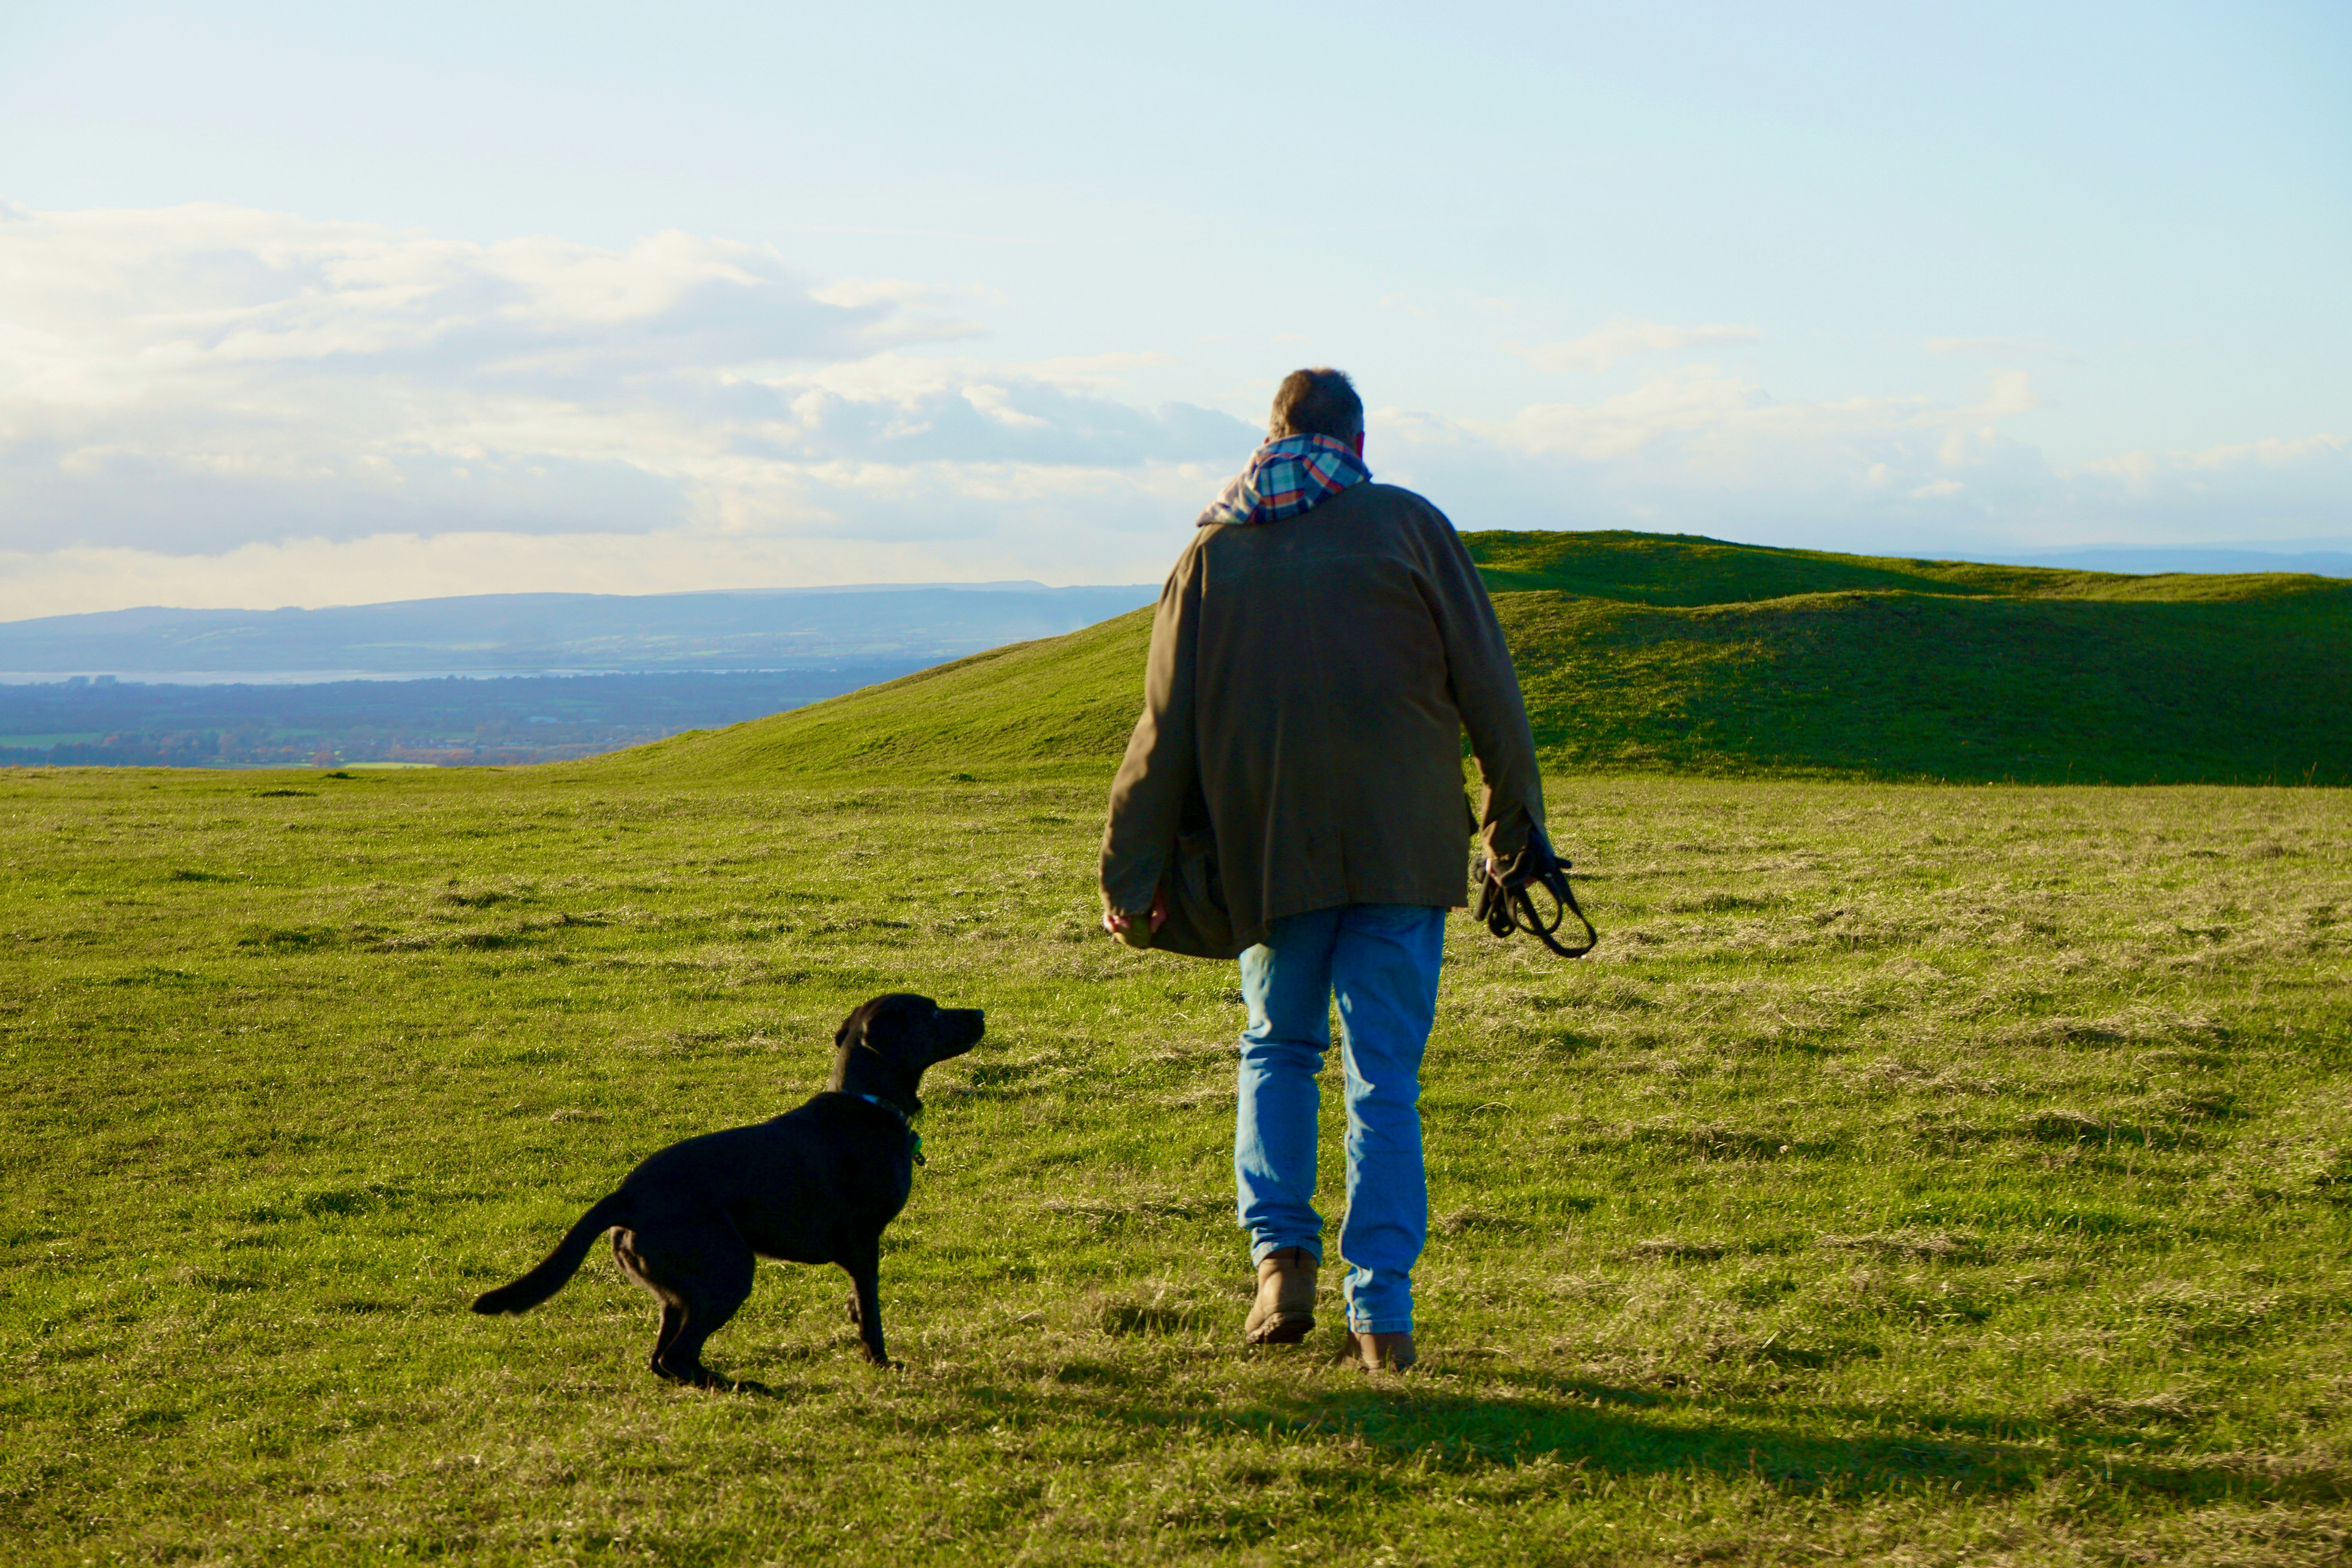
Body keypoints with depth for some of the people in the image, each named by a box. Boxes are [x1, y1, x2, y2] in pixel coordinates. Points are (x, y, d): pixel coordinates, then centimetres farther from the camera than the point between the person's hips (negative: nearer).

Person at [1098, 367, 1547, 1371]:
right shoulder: (1409, 526, 3)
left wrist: (1133, 875, 11)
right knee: (1385, 1079, 3)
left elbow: (1165, 727, 7)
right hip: (1403, 847, -1)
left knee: (1277, 1048, 20)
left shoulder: (1215, 549, 8)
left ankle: (1281, 1253, 3)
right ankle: (1382, 1313, 0)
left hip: (1269, 850, 1)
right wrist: (1515, 825, 8)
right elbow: (1487, 686, 1)